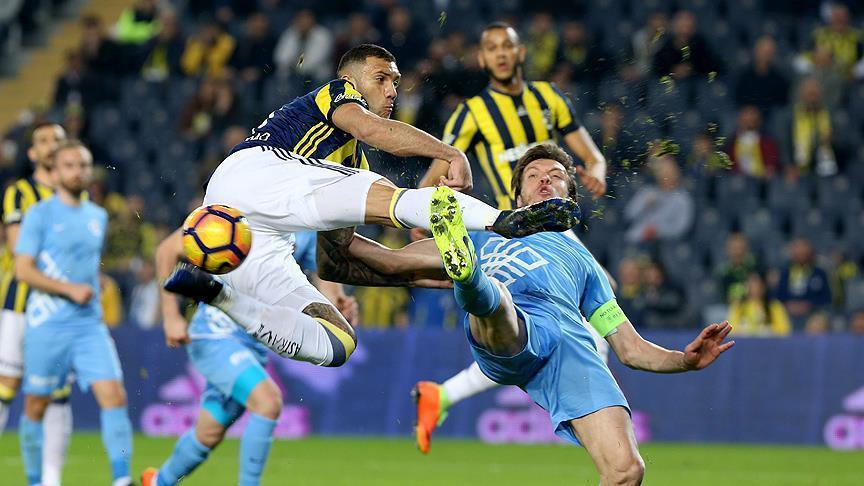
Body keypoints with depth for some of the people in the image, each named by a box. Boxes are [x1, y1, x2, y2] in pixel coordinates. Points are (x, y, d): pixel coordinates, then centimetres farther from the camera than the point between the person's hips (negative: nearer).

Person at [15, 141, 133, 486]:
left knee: (114, 396, -12)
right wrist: (69, 289, -17)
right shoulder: (40, 214, -4)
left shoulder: (98, 217, 13)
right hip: (47, 325, -4)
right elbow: (23, 270, -10)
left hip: (90, 326, 4)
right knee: (36, 406, 4)